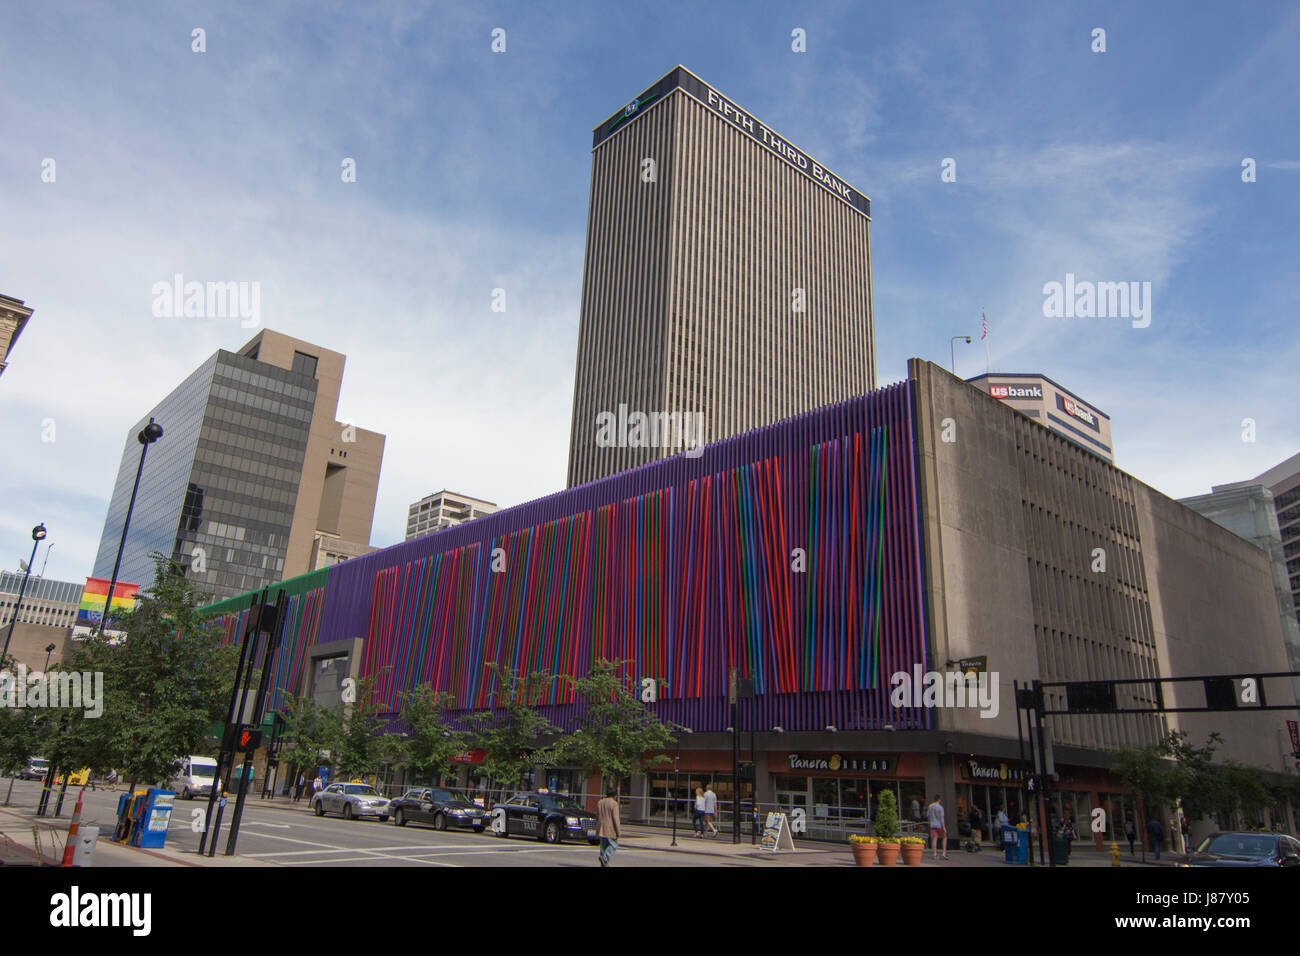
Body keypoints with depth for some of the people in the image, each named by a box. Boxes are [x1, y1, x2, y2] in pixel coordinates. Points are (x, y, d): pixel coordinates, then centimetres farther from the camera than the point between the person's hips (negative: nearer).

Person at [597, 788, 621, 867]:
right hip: (610, 829, -6)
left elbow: (597, 817, 14)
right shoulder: (614, 804, -10)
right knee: (613, 845, 5)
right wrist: (618, 832, -11)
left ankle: (604, 864, 10)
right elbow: (615, 819, -14)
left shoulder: (600, 803, 10)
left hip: (601, 829, 6)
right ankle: (604, 858, -13)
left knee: (603, 846, 13)